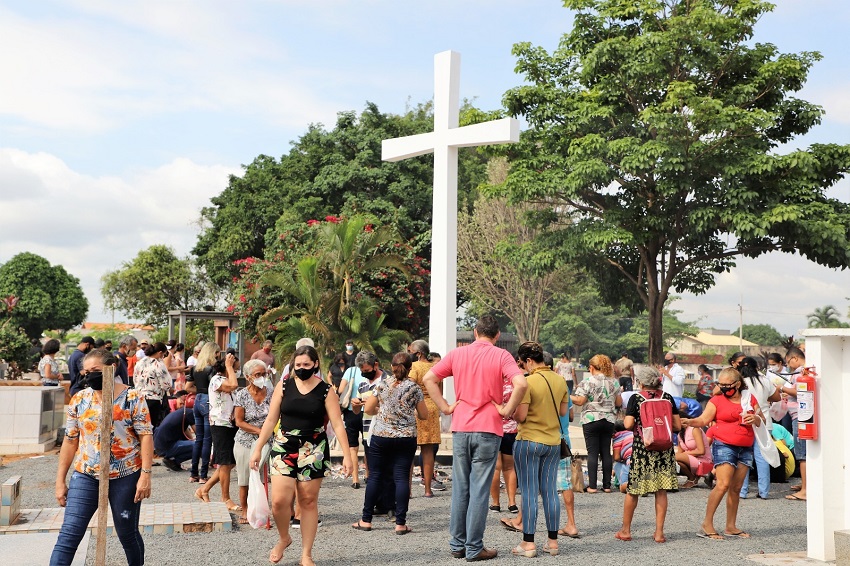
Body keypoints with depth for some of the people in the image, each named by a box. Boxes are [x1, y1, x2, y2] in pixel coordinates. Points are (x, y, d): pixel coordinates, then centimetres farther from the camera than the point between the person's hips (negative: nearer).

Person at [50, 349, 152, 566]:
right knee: (68, 534, -6)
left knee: (127, 533, 11)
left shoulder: (133, 397, -6)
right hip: (85, 476, 3)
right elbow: (70, 441, 9)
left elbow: (146, 436, -8)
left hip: (125, 476, -3)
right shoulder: (79, 399, 4)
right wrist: (60, 480, 7)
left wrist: (145, 474, -16)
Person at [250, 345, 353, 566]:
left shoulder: (326, 390, -4)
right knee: (279, 500, -9)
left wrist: (347, 455, -13)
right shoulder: (284, 386, 1)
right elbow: (271, 420, 5)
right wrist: (258, 448, 3)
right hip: (284, 447, 1)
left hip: (313, 450, -1)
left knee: (308, 501, 4)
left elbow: (337, 424, -6)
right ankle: (284, 538, 21)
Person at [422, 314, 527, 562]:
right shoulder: (501, 356, -5)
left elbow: (428, 378, 2)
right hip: (488, 430, -3)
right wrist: (507, 410, -9)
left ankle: (457, 544, 19)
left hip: (460, 428, 3)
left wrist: (445, 407, 3)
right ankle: (474, 548, 7)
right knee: (479, 490, 2)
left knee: (460, 488, 12)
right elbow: (521, 384, -20)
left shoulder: (457, 354, 6)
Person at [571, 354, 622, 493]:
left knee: (592, 452, -1)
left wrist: (569, 397, 4)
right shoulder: (614, 382, 6)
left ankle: (592, 486, -1)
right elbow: (619, 403, 10)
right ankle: (607, 485, 10)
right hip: (609, 420, 4)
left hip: (591, 420, -4)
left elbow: (580, 401, -13)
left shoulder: (587, 382, -9)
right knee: (606, 452, 8)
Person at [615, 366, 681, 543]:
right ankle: (659, 532, 8)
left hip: (641, 448, -2)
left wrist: (631, 424, 9)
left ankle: (625, 530, 17)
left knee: (632, 490, 8)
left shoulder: (636, 398, -5)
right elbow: (677, 426, 4)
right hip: (664, 449, 3)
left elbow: (628, 424, -13)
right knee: (661, 491, 7)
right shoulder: (667, 398, 4)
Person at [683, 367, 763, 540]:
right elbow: (703, 419, -8)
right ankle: (707, 524, -11)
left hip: (745, 448, 5)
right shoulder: (717, 400, 1)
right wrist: (689, 422, -28)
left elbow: (762, 420, 18)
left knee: (736, 488, 8)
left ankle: (731, 526, 16)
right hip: (724, 446, -5)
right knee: (723, 485, -16)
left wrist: (755, 418, -5)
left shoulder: (749, 399, 13)